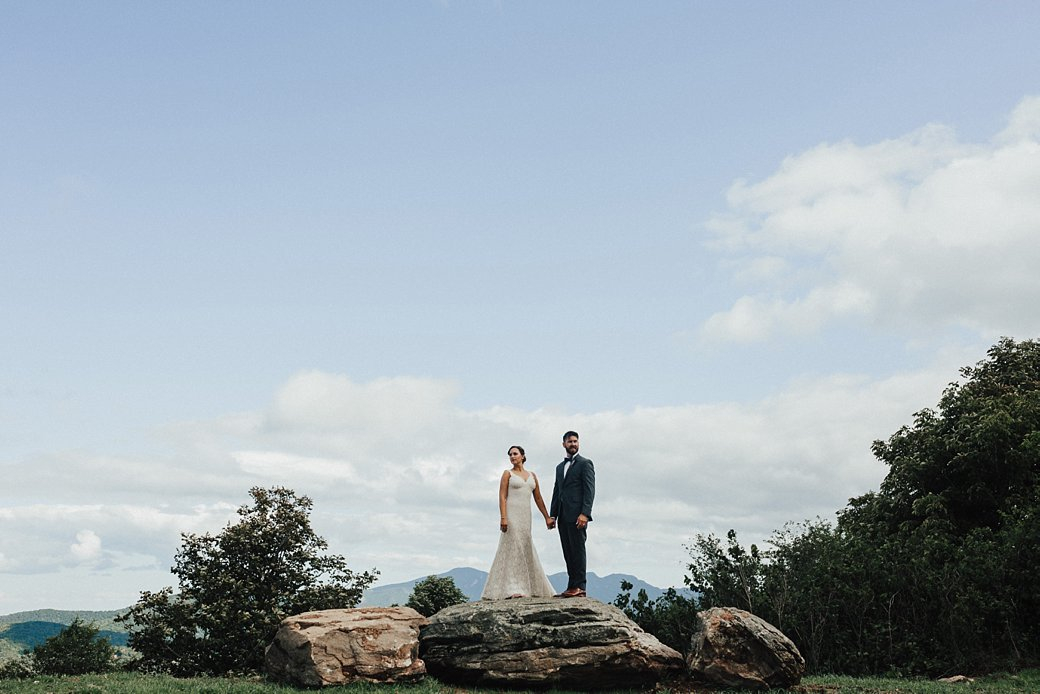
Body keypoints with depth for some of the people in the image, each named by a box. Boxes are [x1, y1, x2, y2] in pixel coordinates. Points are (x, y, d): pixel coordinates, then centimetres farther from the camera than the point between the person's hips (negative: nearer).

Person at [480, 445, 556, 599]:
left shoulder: (532, 475, 16)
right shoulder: (507, 474, 3)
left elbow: (538, 498, 16)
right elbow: (502, 497, -5)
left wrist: (547, 517, 10)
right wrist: (503, 518, -17)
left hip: (525, 516, 5)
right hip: (511, 513, -5)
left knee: (526, 550, 7)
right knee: (513, 548, -10)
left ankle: (530, 587, 12)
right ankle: (511, 589, -12)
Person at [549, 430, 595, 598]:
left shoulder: (585, 463, 0)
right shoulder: (560, 467, 22)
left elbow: (590, 490, -9)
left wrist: (585, 514, -19)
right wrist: (552, 515, 11)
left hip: (577, 515, -7)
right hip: (563, 517, 7)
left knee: (577, 550, -8)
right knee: (568, 552, 6)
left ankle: (579, 587, -7)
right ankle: (571, 587, 7)